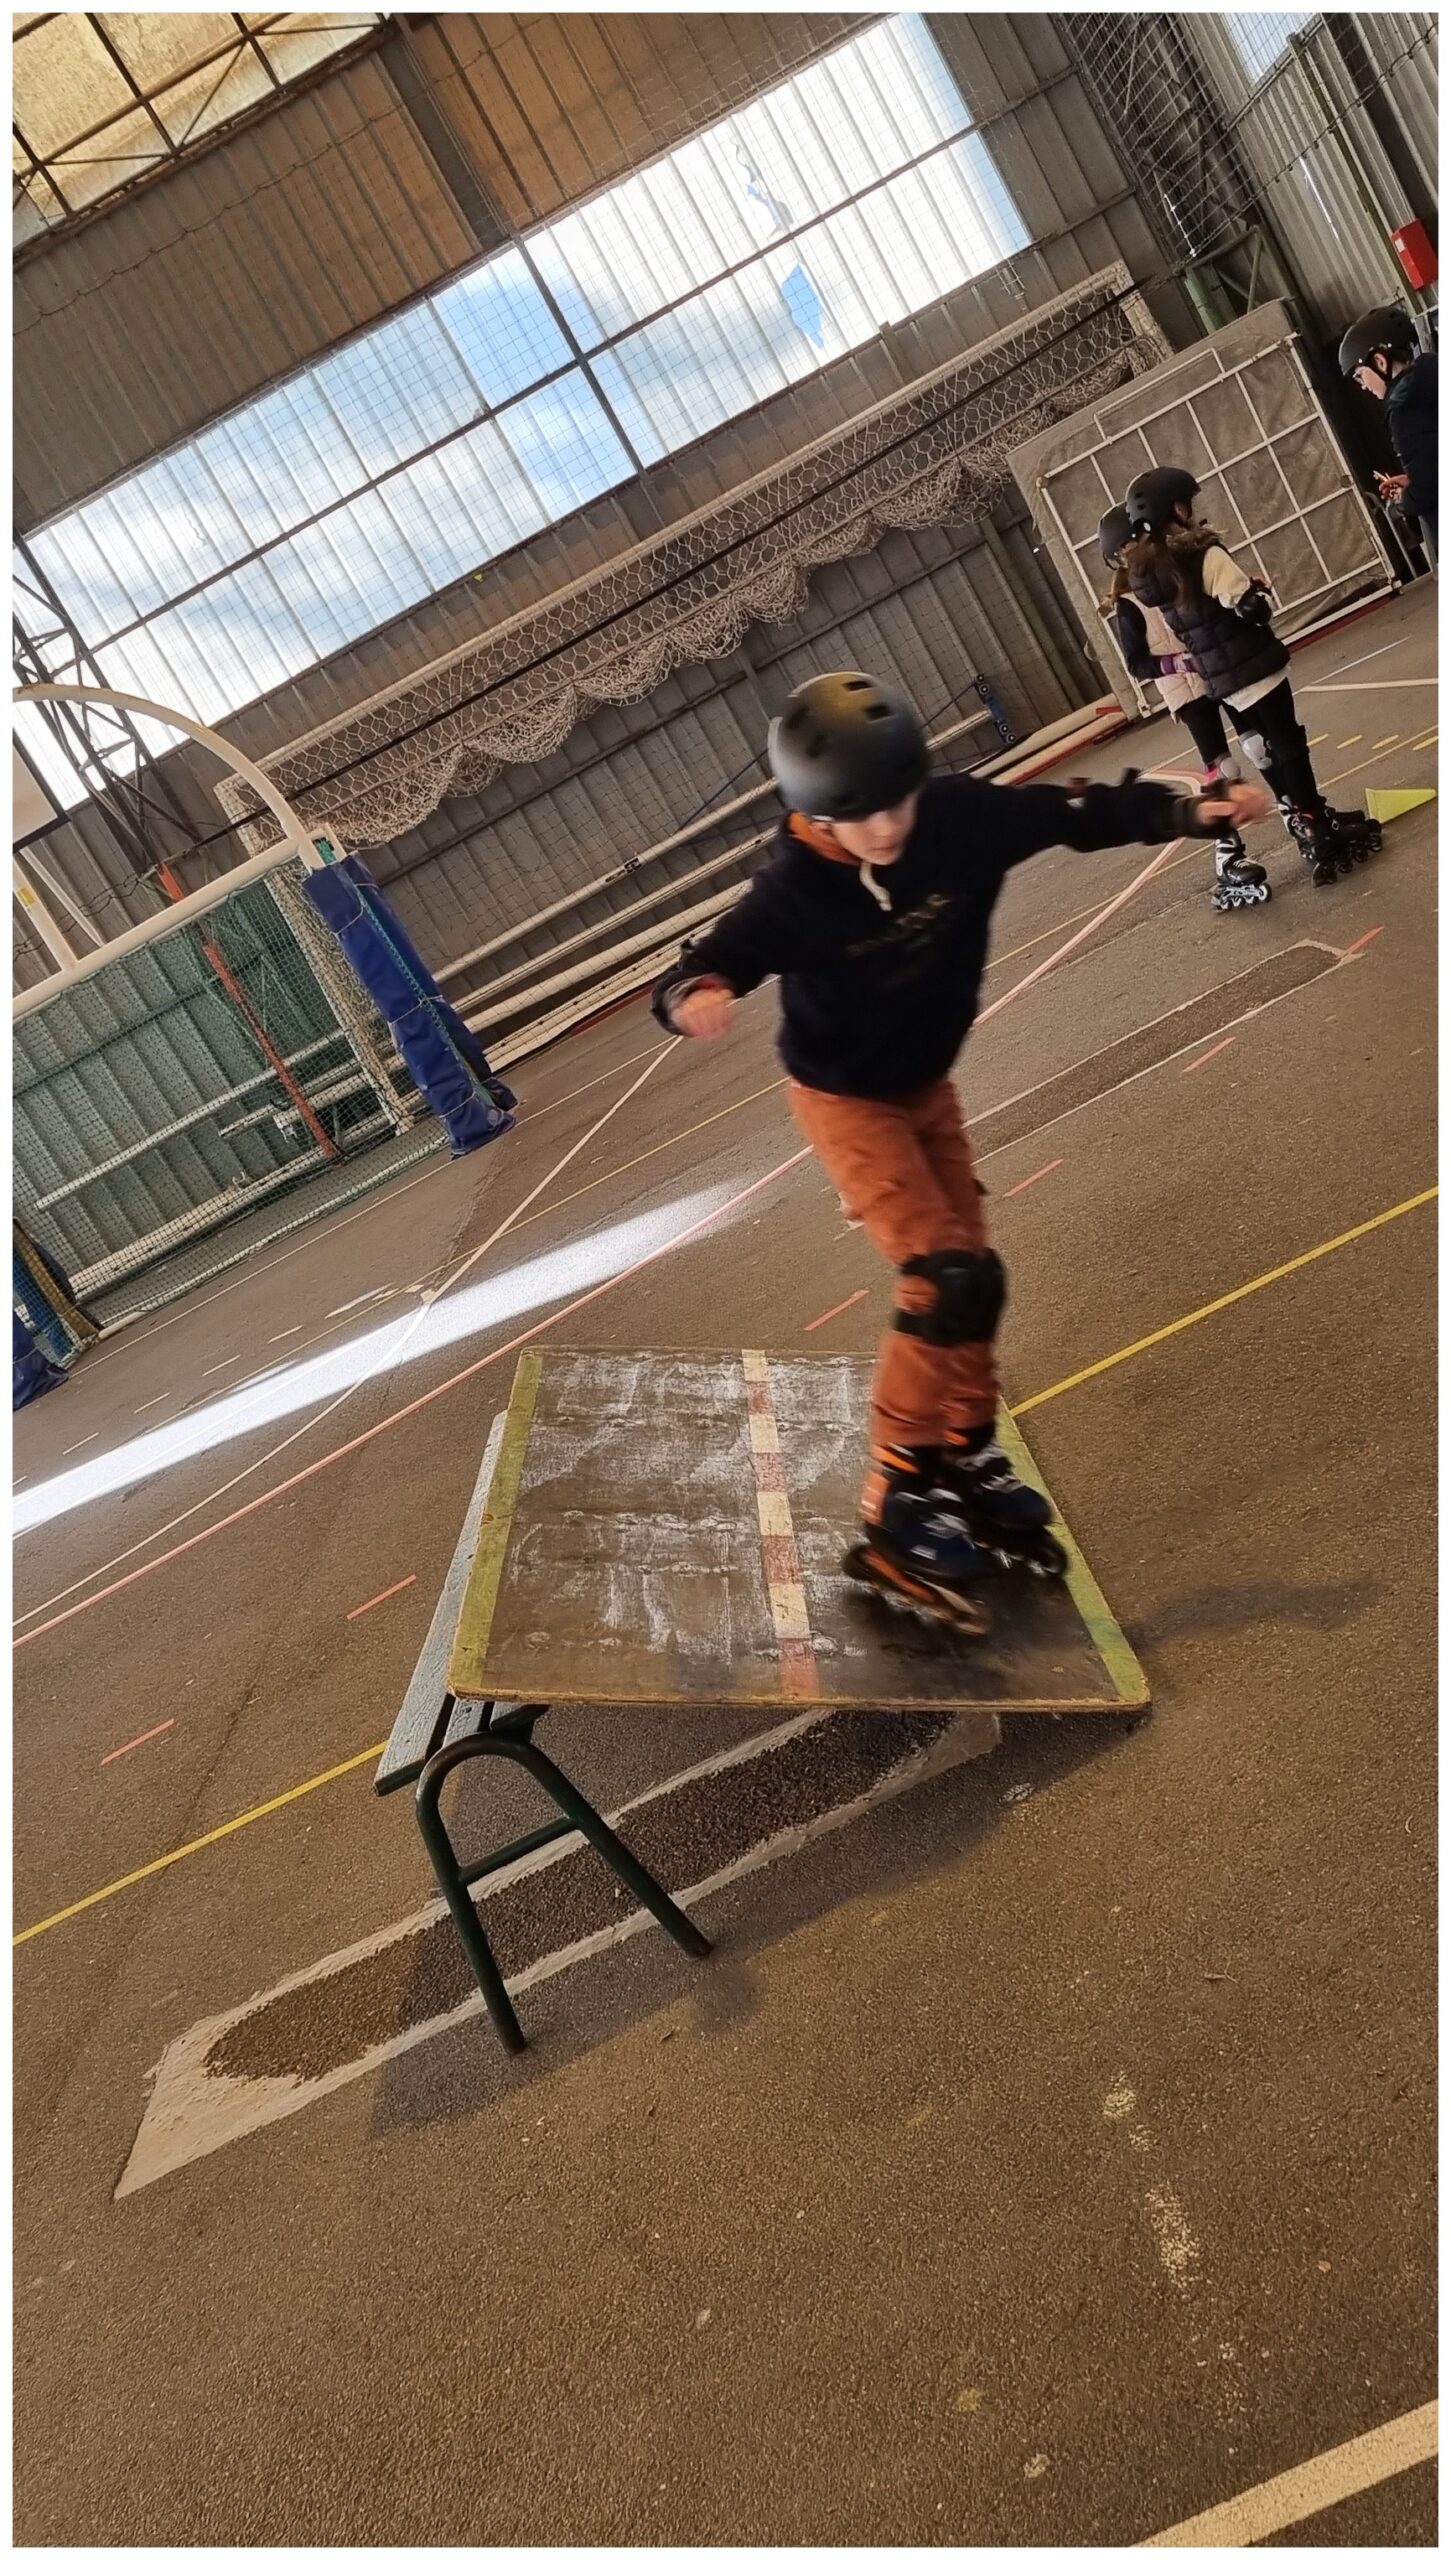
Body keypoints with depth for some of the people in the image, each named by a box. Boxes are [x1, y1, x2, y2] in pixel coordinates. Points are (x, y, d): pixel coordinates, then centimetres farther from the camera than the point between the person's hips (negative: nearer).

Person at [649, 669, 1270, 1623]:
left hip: (929, 1084, 6)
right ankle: (896, 1506, -7)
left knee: (968, 1269, 13)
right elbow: (710, 961, -35)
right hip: (846, 1099, -6)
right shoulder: (796, 890, -29)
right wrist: (695, 994, -58)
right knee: (951, 1279, -18)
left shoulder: (961, 816, -19)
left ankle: (967, 1457, 34)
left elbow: (1075, 813, -9)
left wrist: (1191, 809, -16)